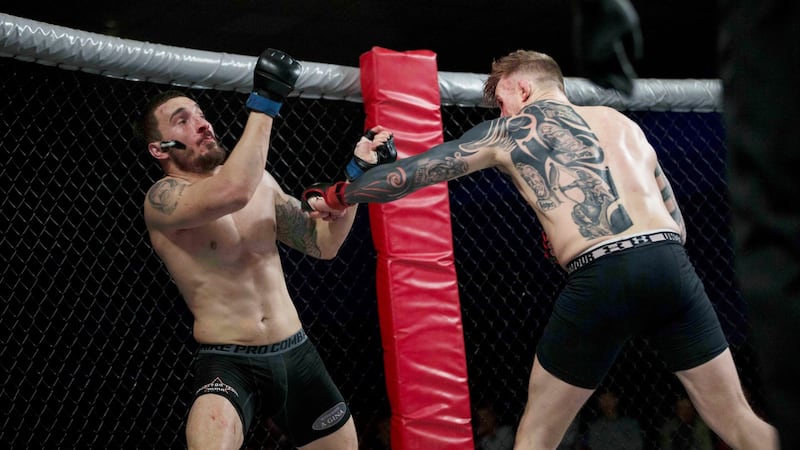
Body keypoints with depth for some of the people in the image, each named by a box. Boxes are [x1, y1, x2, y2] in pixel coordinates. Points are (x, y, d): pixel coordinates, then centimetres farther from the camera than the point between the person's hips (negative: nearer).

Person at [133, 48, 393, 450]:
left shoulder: (259, 181, 9)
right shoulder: (163, 199, -12)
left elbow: (323, 244, 12)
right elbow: (233, 192, -33)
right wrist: (264, 104, -26)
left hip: (297, 355, 6)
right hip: (228, 364, -6)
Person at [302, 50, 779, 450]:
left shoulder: (507, 131, 17)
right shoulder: (624, 124, 28)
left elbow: (408, 174, 23)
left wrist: (334, 197, 38)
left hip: (600, 280, -4)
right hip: (671, 263, 4)